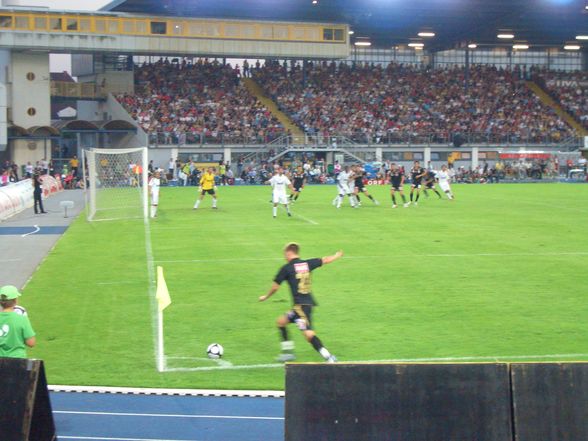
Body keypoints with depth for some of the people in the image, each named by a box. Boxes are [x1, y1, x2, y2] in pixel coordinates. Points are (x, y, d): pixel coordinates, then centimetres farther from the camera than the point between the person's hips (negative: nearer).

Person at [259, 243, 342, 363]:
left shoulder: (286, 268, -6)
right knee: (281, 321, 22)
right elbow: (325, 260, 22)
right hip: (308, 302, 8)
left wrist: (266, 297, 19)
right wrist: (337, 255, 43)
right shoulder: (307, 264, 9)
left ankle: (329, 357, -26)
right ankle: (288, 352, 27)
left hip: (301, 305, -8)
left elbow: (275, 286, 0)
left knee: (309, 334, -16)